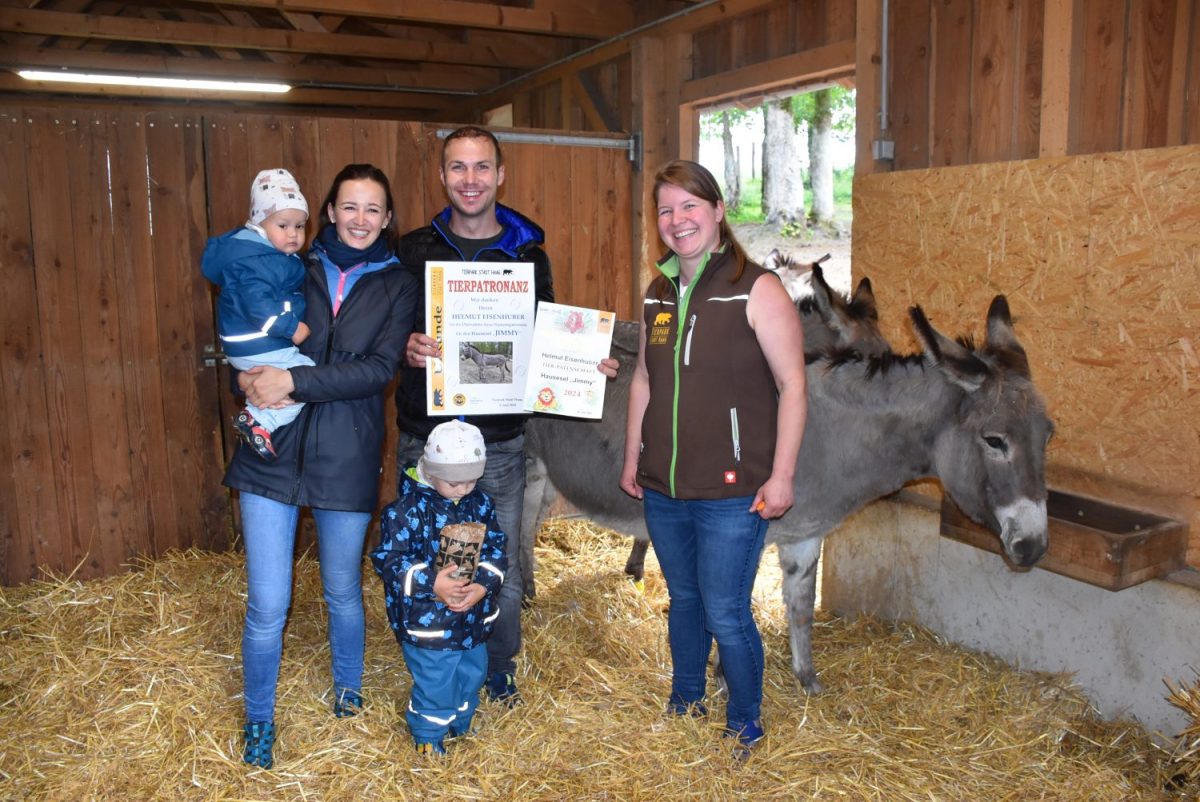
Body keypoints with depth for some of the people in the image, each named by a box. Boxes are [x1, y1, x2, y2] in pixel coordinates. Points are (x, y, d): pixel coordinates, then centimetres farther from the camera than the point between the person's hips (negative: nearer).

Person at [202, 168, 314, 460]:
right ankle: (258, 422, -13)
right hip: (258, 348, -11)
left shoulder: (273, 255, 12)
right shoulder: (254, 262, -20)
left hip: (255, 345, 11)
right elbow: (258, 304, -30)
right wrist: (291, 328, -27)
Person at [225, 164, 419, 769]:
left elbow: (379, 369, -11)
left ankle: (348, 687, 44)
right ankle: (258, 720, 27)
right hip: (273, 452, 1)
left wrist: (293, 381, -20)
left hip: (347, 461, 0)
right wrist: (252, 377, -13)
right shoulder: (296, 270, 6)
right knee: (267, 605, 3)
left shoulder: (398, 285, 2)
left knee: (342, 590, 16)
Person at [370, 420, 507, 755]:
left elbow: (495, 549, 1)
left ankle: (459, 725, 51)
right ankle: (428, 738, 35)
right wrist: (431, 583, -30)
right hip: (428, 622, -6)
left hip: (474, 616, 6)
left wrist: (483, 585, -17)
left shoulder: (480, 504, -2)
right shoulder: (408, 510, -19)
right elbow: (388, 559, -19)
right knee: (434, 684, 7)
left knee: (472, 675, 23)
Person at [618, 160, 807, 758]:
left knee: (725, 614, 1)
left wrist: (781, 475, -14)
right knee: (683, 598, 20)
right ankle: (685, 701, 41)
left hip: (731, 492, -5)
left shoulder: (756, 289, -11)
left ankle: (745, 725, 26)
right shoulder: (658, 293, 9)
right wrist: (632, 458, 15)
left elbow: (792, 384, -11)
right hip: (662, 489, 6)